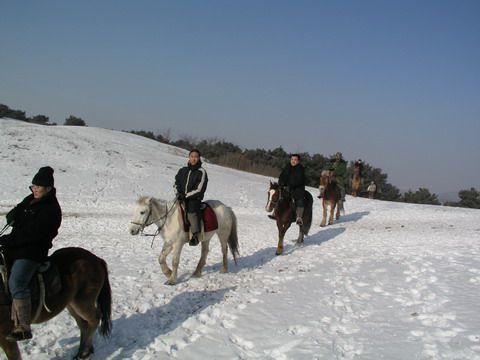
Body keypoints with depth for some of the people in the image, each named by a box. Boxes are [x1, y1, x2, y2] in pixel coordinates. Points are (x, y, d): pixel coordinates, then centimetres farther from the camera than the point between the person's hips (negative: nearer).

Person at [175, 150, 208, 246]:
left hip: (194, 198, -6)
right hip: (182, 197, 6)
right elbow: (177, 182, 19)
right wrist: (179, 193, 2)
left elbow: (199, 189, -9)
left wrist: (186, 196, -13)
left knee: (191, 213, -27)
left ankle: (195, 236, -22)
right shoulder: (183, 170, 12)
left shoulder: (201, 172, -3)